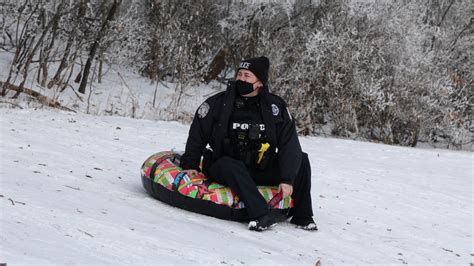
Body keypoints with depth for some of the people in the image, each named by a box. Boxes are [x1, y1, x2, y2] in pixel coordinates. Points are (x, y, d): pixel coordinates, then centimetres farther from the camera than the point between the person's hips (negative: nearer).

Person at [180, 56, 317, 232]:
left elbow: (289, 144, -7)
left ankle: (302, 217, -9)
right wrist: (190, 165, 0)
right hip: (224, 169, -2)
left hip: (261, 170, 3)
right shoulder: (218, 103, -7)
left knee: (301, 160, -12)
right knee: (230, 165, -38)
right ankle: (261, 215, -49)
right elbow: (197, 135, 5)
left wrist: (287, 179, -17)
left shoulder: (276, 107, -3)